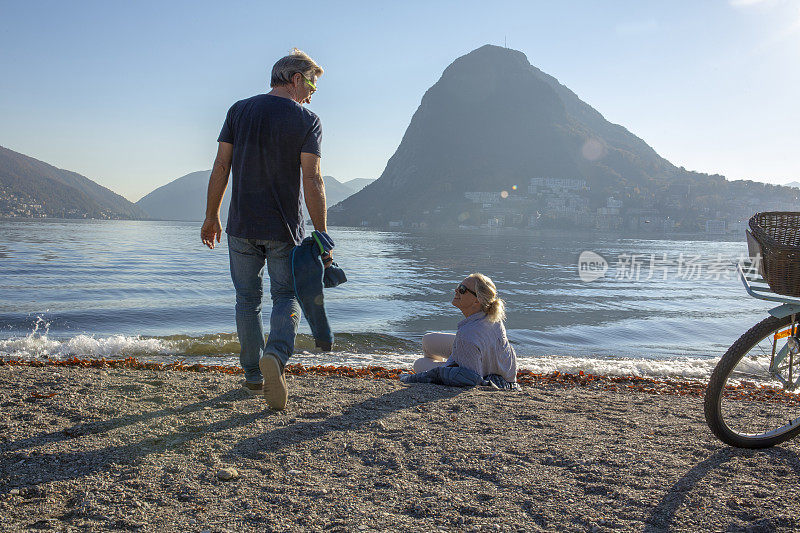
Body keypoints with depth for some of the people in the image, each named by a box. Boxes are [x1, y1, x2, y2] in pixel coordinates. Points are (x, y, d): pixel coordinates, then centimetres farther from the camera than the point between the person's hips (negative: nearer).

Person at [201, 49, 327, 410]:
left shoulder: (239, 111, 5)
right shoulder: (307, 121, -4)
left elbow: (221, 167, 2)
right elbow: (312, 180, -12)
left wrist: (211, 217, 10)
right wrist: (321, 235, -9)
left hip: (242, 227, 3)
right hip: (285, 230, -2)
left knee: (248, 300, 14)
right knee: (287, 297, 9)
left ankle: (254, 376, 20)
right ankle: (276, 355, -18)